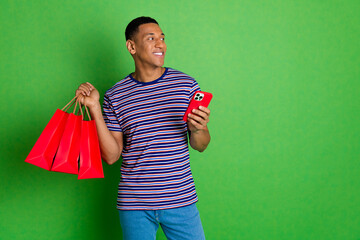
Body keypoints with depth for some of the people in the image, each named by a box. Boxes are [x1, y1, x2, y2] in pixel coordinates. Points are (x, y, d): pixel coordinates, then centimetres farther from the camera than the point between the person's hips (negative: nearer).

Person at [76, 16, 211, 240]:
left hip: (181, 199, 1)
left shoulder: (187, 85, 1)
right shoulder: (115, 96, 1)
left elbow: (200, 146, 5)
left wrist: (197, 129, -17)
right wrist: (95, 108, -8)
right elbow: (111, 156, -3)